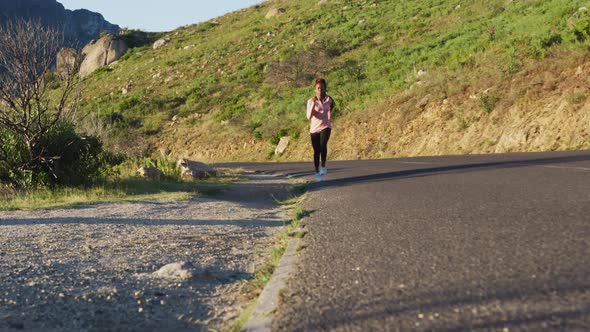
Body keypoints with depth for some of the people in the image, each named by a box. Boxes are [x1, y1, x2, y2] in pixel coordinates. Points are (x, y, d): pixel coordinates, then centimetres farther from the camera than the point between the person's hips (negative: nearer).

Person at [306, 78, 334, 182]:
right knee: (316, 151, 6)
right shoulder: (311, 101, -7)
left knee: (323, 145, -28)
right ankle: (317, 172, 23)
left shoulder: (329, 99, 2)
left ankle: (323, 166, -12)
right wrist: (313, 103, -25)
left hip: (325, 127, 0)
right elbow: (309, 116, -19)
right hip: (314, 128, 0)